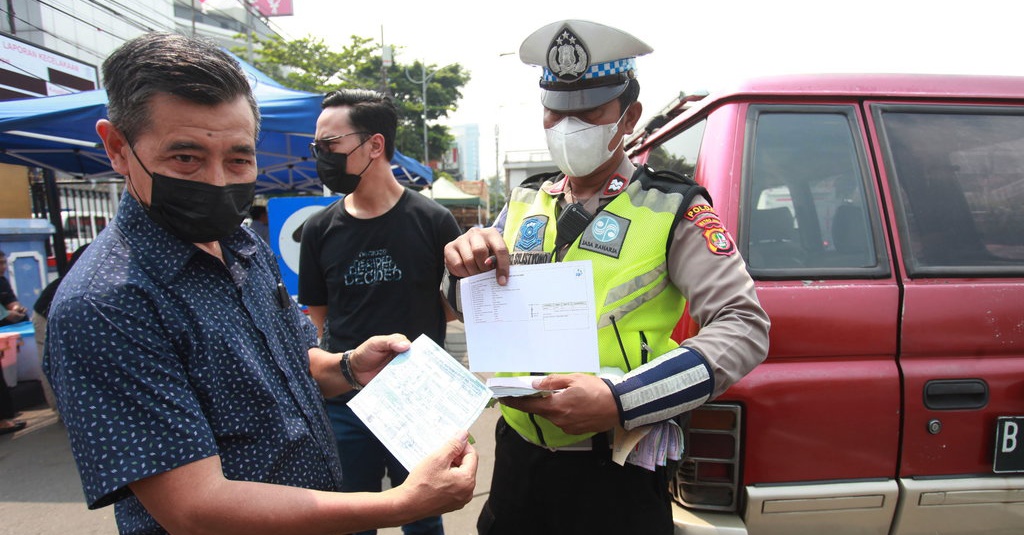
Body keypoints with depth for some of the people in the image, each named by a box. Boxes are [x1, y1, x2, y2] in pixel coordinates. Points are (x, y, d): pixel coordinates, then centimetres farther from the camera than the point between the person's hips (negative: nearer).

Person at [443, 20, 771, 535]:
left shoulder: (671, 208, -7)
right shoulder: (524, 202, 5)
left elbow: (745, 327, -15)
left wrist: (620, 402, -26)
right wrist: (466, 263, -15)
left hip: (616, 475, -4)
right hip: (519, 454, 4)